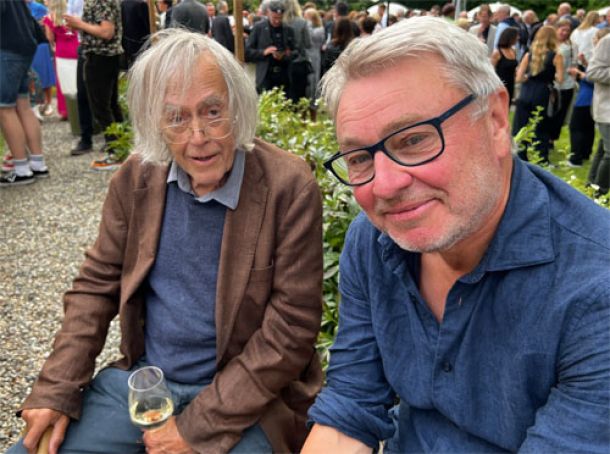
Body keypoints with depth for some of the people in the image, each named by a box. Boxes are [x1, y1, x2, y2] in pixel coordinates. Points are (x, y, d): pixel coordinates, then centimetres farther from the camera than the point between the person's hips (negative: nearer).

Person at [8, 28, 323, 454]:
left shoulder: (290, 188, -18)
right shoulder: (137, 176, -3)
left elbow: (291, 331, -17)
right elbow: (97, 285, 6)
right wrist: (55, 390, -4)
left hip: (244, 398, -3)